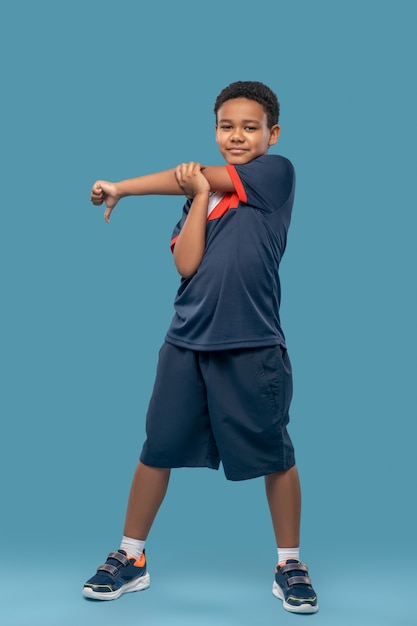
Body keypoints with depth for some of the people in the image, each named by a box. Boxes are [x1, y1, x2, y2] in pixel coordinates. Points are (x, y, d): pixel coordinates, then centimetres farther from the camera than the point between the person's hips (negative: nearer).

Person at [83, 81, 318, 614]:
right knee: (157, 449, 8)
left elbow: (193, 174, -7)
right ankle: (130, 558, 24)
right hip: (187, 343, 4)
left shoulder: (278, 173, -1)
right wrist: (199, 194, -9)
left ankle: (289, 565, 25)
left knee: (275, 456, 5)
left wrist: (121, 188, 1)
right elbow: (186, 265, -2)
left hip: (253, 347, -4)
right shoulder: (200, 194, 12)